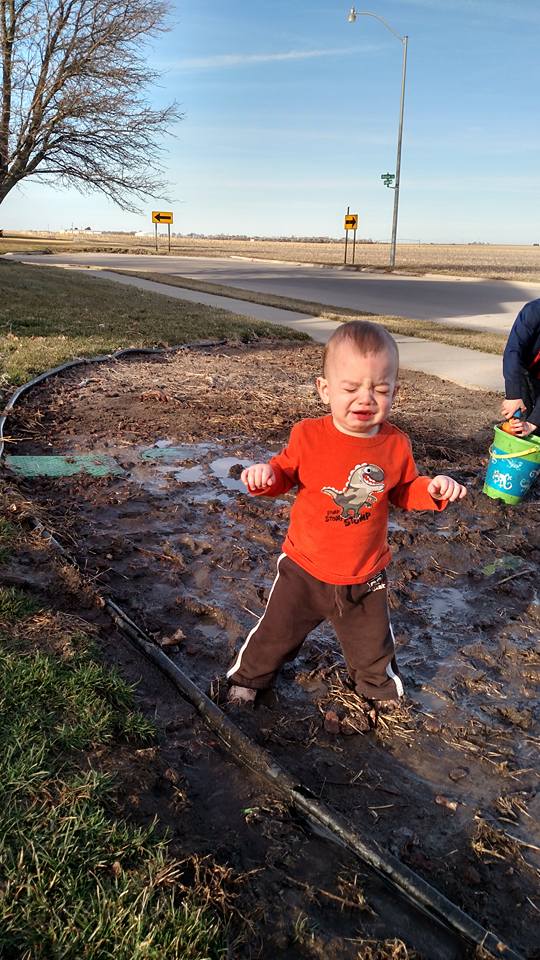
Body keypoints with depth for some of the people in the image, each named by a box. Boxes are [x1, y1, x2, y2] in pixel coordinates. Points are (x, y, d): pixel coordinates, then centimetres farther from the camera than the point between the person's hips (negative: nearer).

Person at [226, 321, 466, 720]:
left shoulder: (395, 445, -10)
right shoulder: (308, 436, -16)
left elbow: (404, 492, 5)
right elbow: (286, 471, 0)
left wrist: (433, 490, -15)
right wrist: (266, 474, -23)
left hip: (364, 577, 1)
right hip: (304, 570, -1)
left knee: (372, 646, 20)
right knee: (276, 633, 16)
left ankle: (381, 691, 52)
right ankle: (248, 677, 46)